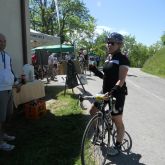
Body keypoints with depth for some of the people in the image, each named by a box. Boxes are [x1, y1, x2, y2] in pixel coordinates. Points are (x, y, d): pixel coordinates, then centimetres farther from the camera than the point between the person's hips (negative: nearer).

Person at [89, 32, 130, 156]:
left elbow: (121, 80, -23)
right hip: (106, 92, 8)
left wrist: (112, 92, -37)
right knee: (93, 111, 13)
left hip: (117, 94, -8)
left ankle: (118, 146, 25)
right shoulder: (108, 58, 9)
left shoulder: (123, 59, -15)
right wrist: (95, 70, -1)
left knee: (117, 121, 5)